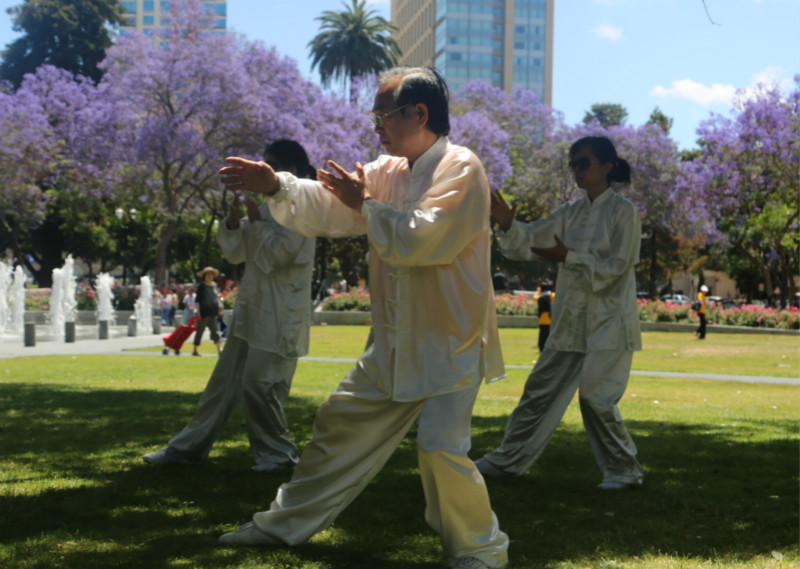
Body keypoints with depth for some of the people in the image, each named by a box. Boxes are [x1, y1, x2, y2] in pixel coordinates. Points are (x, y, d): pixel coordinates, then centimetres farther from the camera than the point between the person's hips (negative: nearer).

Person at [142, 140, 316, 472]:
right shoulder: (268, 206, 16)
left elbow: (280, 253, -21)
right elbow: (235, 252, 16)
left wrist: (256, 223, -10)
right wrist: (233, 222, -2)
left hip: (278, 316, -9)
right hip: (251, 309, 9)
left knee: (260, 384, -8)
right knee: (225, 379, 13)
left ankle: (278, 454, 10)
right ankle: (190, 447, 21)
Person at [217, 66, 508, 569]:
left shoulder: (460, 169, -16)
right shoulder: (389, 170, 10)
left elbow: (421, 239, -27)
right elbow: (328, 210, 7)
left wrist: (366, 204, -14)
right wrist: (276, 186, -8)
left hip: (450, 343, -8)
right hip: (396, 342, 8)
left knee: (440, 447, -18)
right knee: (341, 424, 16)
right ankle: (287, 523, 33)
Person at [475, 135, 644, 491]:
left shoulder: (623, 212, -9)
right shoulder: (572, 212, 10)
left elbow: (617, 267, -15)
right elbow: (530, 239, 2)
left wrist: (568, 257, -21)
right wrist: (507, 224, -17)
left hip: (608, 321, -6)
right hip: (571, 320, 7)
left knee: (595, 395, -11)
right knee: (542, 388, 10)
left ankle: (624, 469, 8)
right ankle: (510, 459, 21)